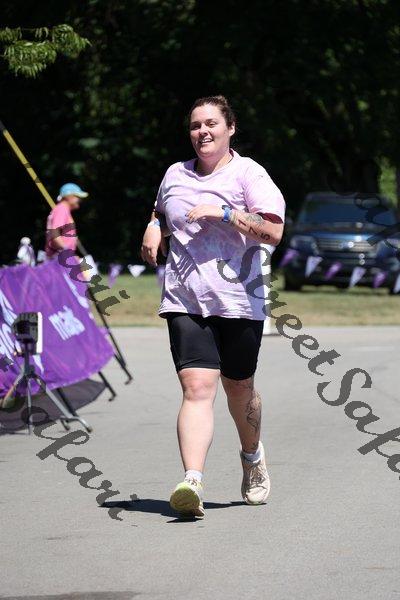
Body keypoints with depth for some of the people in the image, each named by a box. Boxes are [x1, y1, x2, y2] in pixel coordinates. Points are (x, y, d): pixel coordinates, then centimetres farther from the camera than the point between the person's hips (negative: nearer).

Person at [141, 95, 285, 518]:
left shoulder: (248, 173, 0)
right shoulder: (175, 175, 14)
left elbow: (273, 232, -9)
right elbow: (162, 214, 34)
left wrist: (223, 212, -17)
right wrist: (154, 228, 11)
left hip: (239, 301, -2)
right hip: (184, 300, 2)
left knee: (239, 388, 12)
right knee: (196, 387, -15)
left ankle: (252, 456, 42)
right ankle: (192, 482, -28)